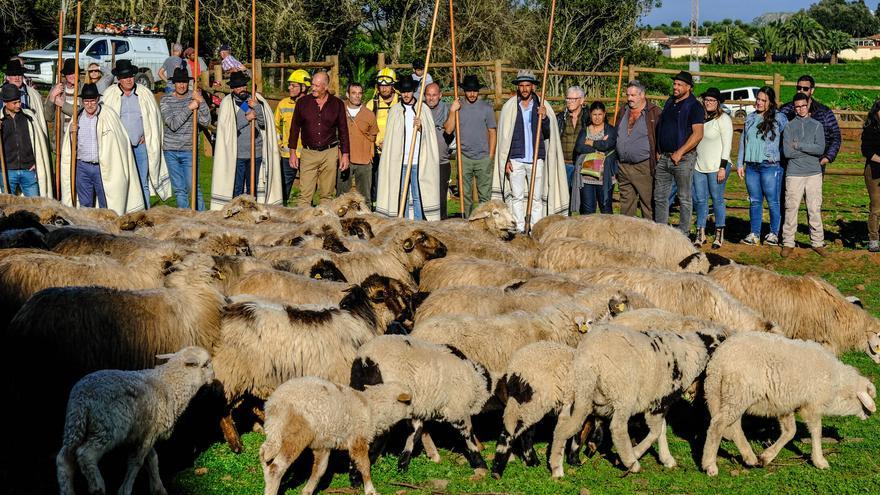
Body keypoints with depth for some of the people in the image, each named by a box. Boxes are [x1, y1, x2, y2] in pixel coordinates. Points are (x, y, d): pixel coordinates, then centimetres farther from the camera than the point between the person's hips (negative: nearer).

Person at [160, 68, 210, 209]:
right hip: (170, 150, 1)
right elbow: (172, 124, -15)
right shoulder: (165, 100, -2)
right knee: (179, 189, 8)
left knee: (193, 187, -8)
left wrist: (201, 102, -22)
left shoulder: (194, 96, -1)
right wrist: (189, 108, -21)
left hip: (189, 150, -1)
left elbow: (205, 121, -10)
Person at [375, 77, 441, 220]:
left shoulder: (424, 109, 8)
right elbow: (390, 137, 12)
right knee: (401, 196, 2)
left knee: (418, 196, -3)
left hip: (419, 161, -1)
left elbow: (430, 136, 6)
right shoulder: (394, 111, 11)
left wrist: (420, 128, -14)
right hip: (399, 160, 1)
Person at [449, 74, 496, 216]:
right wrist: (452, 112, -15)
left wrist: (491, 156, 1)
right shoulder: (457, 106, 5)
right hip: (464, 157, 1)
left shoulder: (486, 107, 5)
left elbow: (492, 132, 7)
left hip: (483, 157, 0)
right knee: (465, 194, 3)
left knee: (485, 195, -1)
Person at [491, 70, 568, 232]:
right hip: (516, 159, 0)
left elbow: (549, 134, 4)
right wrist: (506, 160, 2)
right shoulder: (509, 107, 6)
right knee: (517, 196, -1)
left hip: (536, 159, 0)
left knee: (537, 197, 0)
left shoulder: (542, 107, 7)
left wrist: (544, 118, -16)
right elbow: (503, 136, 9)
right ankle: (519, 230, 3)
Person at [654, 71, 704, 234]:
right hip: (663, 158, 7)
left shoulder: (694, 106, -7)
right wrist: (658, 151, 12)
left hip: (683, 158, -7)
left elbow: (698, 134, -15)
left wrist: (680, 153, -18)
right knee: (660, 197, 7)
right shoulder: (670, 103, 16)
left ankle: (683, 233, 4)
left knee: (685, 199, 0)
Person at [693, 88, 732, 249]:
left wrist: (723, 168, -15)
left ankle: (719, 235, 6)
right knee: (700, 199, 5)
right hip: (699, 166, 6)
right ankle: (701, 234, 12)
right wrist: (693, 163, 15)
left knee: (717, 200, -2)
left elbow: (727, 144, -9)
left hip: (717, 167, -6)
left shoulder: (723, 119, -5)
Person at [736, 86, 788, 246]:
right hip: (751, 166, 5)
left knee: (773, 201, -1)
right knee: (754, 201, 8)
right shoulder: (750, 118, 14)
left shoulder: (779, 118, -2)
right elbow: (743, 141, 18)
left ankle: (774, 234, 7)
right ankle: (754, 234, 13)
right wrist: (740, 163, 15)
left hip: (770, 166, -5)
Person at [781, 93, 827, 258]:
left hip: (814, 173, 1)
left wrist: (799, 146, -8)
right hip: (794, 174, 0)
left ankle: (818, 243, 9)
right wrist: (810, 150, -7)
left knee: (815, 210, 2)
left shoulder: (817, 125, 7)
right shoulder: (789, 126, 5)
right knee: (791, 209, 0)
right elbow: (787, 152, -7)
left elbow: (820, 149, -7)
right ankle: (788, 243, 6)